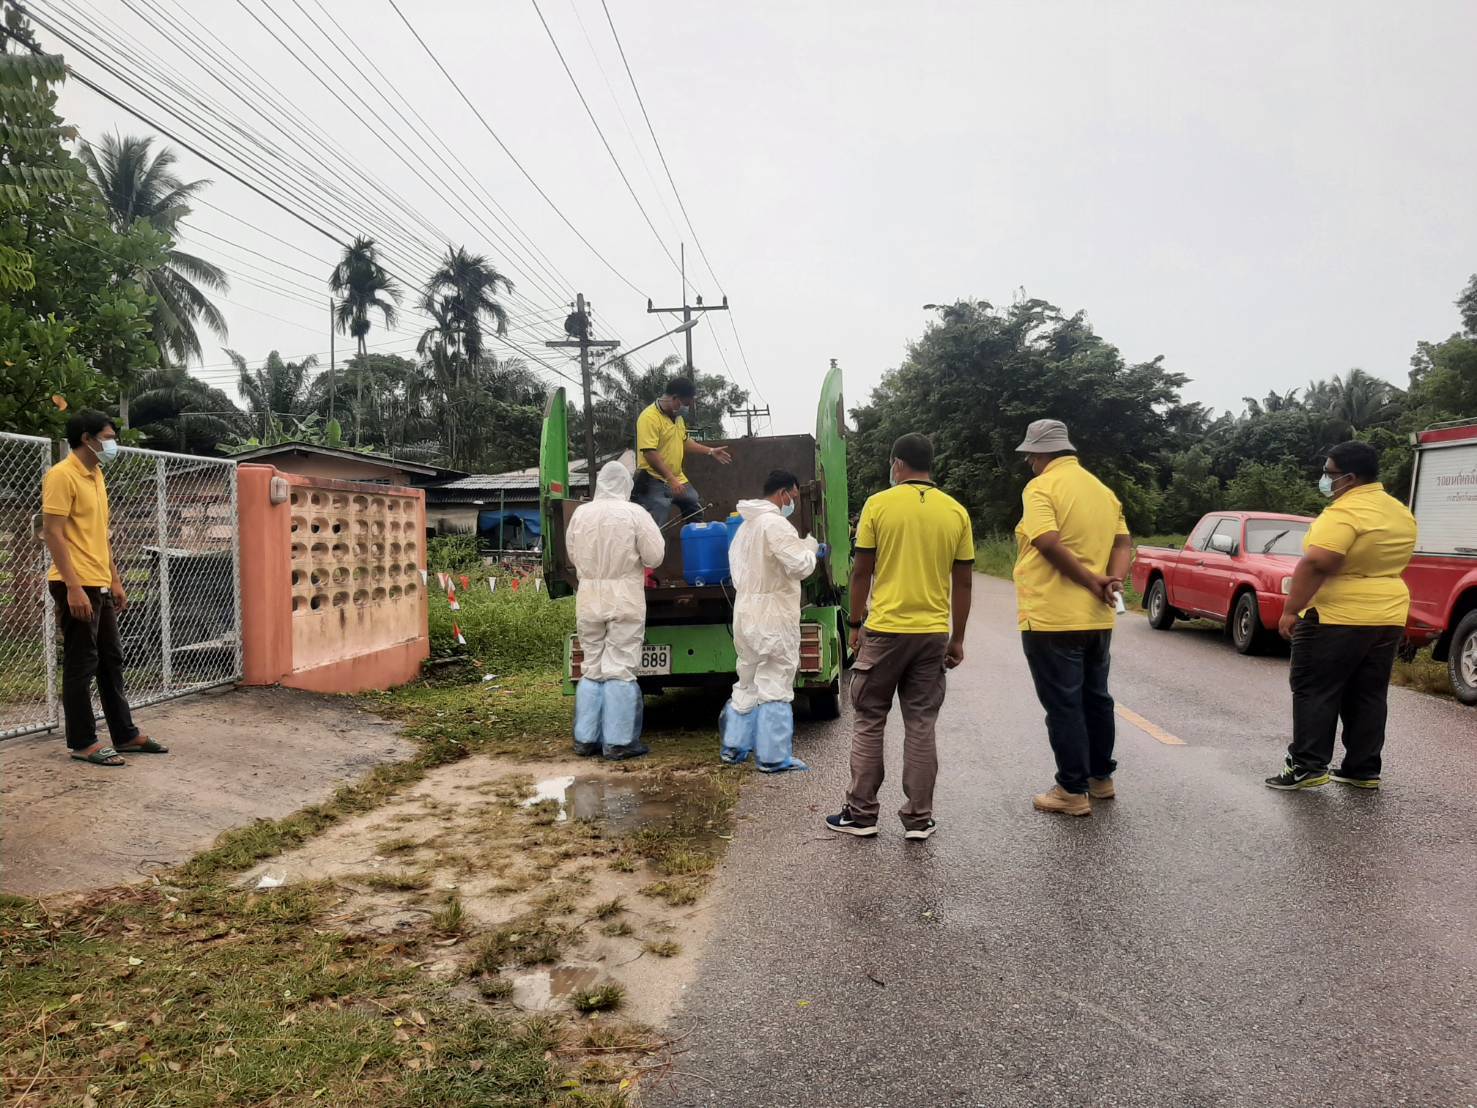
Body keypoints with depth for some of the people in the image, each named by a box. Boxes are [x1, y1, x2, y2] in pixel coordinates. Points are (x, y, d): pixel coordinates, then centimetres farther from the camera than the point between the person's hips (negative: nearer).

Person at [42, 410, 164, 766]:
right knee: (81, 665, -2)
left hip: (100, 586, 9)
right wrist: (73, 586, -23)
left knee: (111, 660, 13)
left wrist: (115, 581, 18)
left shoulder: (96, 476, 16)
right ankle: (82, 743, 8)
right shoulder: (62, 475, -12)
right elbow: (53, 534, -17)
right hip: (77, 587, -9)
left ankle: (125, 735, 21)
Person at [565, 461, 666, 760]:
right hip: (624, 599, -4)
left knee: (592, 668, 13)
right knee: (620, 669, 1)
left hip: (589, 599, 4)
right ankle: (618, 742, 4)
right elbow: (654, 558, -7)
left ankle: (585, 739, 19)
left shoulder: (580, 513, 2)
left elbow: (573, 555, 12)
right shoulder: (635, 514, -9)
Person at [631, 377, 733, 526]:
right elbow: (649, 453, -26)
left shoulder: (677, 416, 10)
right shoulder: (649, 417, -20)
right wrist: (671, 479, -29)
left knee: (696, 511, 20)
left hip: (678, 479, 9)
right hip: (655, 482, -9)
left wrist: (711, 451, 20)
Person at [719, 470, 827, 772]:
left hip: (746, 611, 9)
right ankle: (773, 757, 3)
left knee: (748, 682, 18)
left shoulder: (747, 525, 16)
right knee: (775, 685, -2)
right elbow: (800, 566, -21)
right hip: (772, 615, -9)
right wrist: (810, 548, 0)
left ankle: (733, 746, 23)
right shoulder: (776, 524, -16)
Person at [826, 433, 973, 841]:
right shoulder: (956, 512, 2)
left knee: (868, 723, 10)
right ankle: (918, 819, 14)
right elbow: (963, 582, 4)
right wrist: (957, 638, 12)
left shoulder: (878, 504, -5)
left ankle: (861, 814, 15)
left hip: (884, 630, -2)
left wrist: (855, 625, 8)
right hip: (934, 633, 3)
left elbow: (861, 572, -3)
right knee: (921, 726, 10)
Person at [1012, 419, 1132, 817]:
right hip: (1097, 619, 8)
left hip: (1051, 619, -8)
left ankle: (1073, 791, 7)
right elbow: (1123, 542, 8)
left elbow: (1049, 543, -24)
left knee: (1063, 705, 0)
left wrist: (1092, 584, -16)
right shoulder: (1101, 489, 13)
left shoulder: (1041, 487, -11)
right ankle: (1101, 777, 31)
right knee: (1096, 698, 19)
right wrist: (1112, 581, -7)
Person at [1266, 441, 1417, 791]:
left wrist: (1291, 610, -21)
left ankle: (1308, 766, -2)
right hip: (1389, 618, 8)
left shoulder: (1344, 512, -18)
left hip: (1338, 618, -8)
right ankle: (1364, 769, 17)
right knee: (1368, 695, 13)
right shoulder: (1402, 513, 11)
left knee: (1314, 692, -1)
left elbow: (1316, 564, -26)